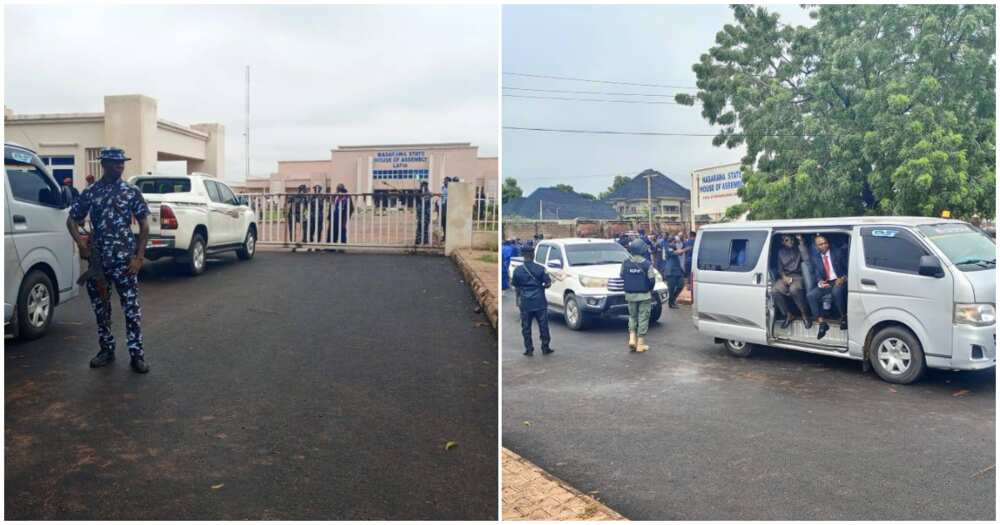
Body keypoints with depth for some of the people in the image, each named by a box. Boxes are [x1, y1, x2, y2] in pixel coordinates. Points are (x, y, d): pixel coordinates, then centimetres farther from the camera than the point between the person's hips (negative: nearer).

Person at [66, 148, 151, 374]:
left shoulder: (132, 192, 1)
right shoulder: (89, 193, 5)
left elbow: (144, 225, 1)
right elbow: (72, 220, 12)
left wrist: (139, 257, -6)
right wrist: (80, 242, -7)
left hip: (124, 260, -3)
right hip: (98, 260, 3)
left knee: (131, 307, -4)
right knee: (100, 307, 11)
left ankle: (136, 354, 2)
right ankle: (107, 349, 25)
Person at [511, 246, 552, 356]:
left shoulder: (518, 270, -4)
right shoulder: (540, 268, -6)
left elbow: (515, 285, 4)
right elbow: (548, 283, -5)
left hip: (525, 303, 0)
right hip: (540, 302, 0)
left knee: (526, 327, 8)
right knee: (543, 326, 10)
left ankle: (529, 350, 10)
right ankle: (545, 348, 16)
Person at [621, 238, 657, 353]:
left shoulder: (626, 263, -5)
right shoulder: (647, 264, -13)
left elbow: (621, 276, 3)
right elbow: (652, 279, -11)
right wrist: (649, 288, 9)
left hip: (630, 295, 3)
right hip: (644, 296, -3)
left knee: (632, 316, 20)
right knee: (643, 318, 5)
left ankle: (632, 338, 5)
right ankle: (640, 344, 6)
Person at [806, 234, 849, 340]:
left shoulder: (838, 253, 1)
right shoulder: (816, 257, 10)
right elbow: (817, 274, 7)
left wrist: (843, 278, -20)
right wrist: (820, 282, -15)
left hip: (839, 282, -4)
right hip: (825, 284, 4)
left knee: (836, 291, -38)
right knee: (810, 295, -21)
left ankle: (844, 317, -14)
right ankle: (821, 323, -14)